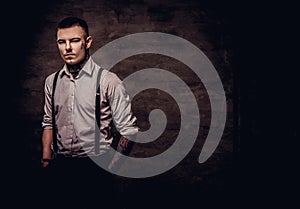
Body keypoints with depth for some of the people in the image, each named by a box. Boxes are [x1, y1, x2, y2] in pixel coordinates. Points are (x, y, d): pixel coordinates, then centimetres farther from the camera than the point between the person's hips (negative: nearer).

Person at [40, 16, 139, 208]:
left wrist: (110, 168, -7)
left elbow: (128, 130, -8)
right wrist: (46, 161, 8)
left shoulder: (108, 81, -9)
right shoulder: (52, 81, 7)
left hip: (95, 170, -4)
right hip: (60, 168, 4)